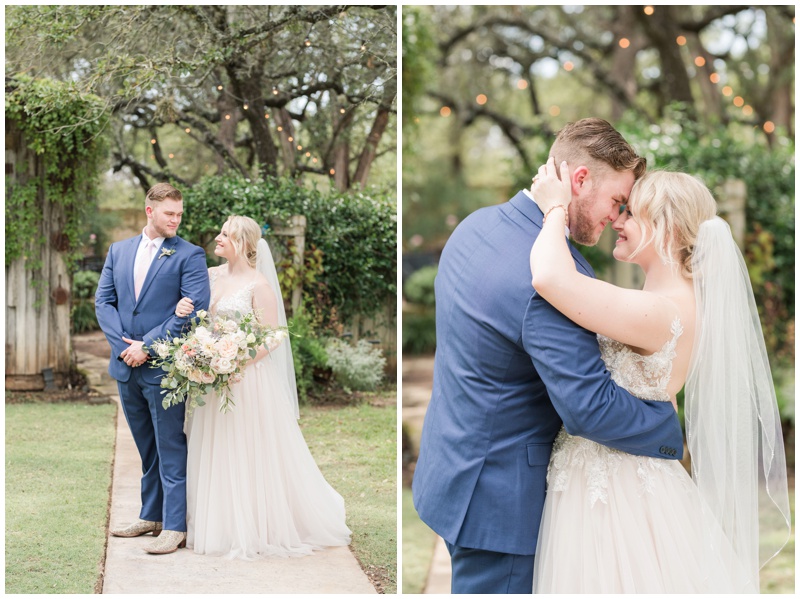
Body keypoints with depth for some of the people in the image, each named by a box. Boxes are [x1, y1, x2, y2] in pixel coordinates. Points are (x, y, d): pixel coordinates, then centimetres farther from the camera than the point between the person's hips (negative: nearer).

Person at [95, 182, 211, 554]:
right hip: (126, 366, 5)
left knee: (170, 449, -2)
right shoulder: (119, 251, 12)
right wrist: (124, 344, -6)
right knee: (148, 450, 16)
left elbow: (194, 310, -13)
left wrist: (147, 345, -15)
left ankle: (174, 526, 1)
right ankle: (151, 516, 26)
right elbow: (103, 301, 8)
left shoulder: (189, 255, -5)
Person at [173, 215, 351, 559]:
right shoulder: (210, 276, 7)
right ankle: (222, 524, 21)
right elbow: (193, 321, 17)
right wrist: (181, 310, -7)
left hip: (247, 380, -6)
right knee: (215, 457, 10)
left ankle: (258, 527, 13)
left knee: (251, 456, 1)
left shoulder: (258, 285, -10)